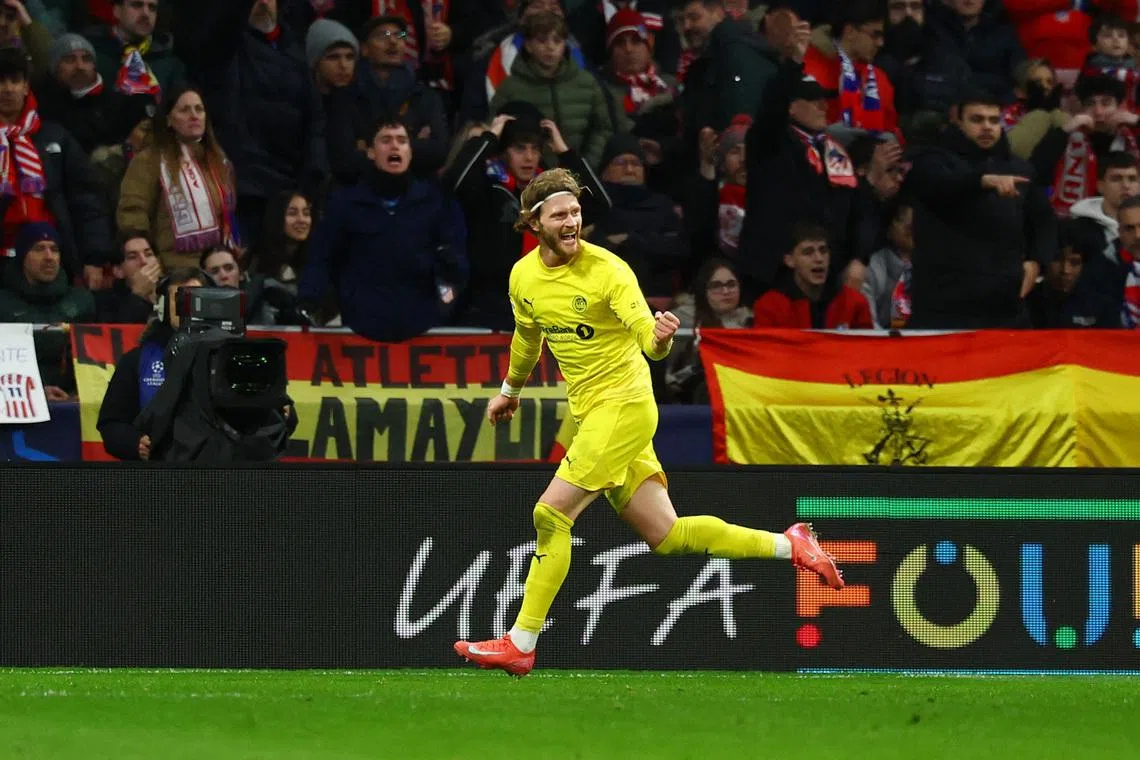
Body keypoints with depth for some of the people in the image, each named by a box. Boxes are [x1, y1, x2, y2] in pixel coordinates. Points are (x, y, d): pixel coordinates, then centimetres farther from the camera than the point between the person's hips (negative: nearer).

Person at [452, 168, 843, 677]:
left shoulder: (607, 270, -15)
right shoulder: (523, 277, 6)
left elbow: (647, 337, -22)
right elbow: (528, 335, 27)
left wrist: (659, 339, -45)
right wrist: (511, 390, 40)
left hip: (622, 405, -7)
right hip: (590, 415, 7)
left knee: (551, 515, -12)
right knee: (666, 536, 7)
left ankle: (520, 645, -5)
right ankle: (788, 546, 20)